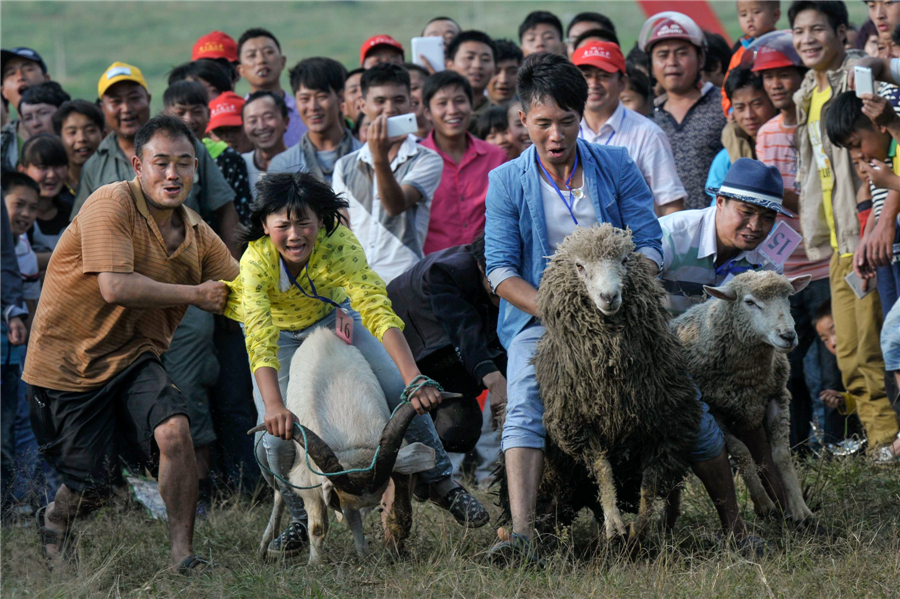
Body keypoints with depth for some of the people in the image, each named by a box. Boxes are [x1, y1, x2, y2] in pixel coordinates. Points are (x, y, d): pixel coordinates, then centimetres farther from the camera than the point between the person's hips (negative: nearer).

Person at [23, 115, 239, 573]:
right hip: (68, 359, -5)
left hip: (133, 357, 5)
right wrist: (195, 295, -20)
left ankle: (182, 553, -10)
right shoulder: (111, 205, -18)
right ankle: (55, 519, 39)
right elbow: (116, 287, -29)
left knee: (174, 431, -24)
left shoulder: (197, 234, 4)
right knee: (95, 485, 1)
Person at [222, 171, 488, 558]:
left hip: (332, 317, 1)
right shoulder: (257, 261, -36)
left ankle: (440, 482, 7)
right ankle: (301, 519, 8)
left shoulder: (338, 243, -35)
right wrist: (273, 406, -60)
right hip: (279, 332, -1)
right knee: (278, 435, -18)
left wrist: (414, 378, -56)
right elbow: (260, 339, -46)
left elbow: (378, 308, -44)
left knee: (402, 393, -14)